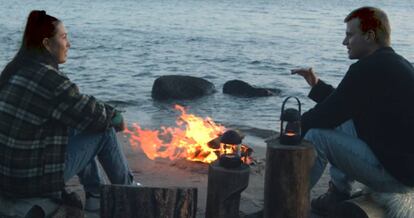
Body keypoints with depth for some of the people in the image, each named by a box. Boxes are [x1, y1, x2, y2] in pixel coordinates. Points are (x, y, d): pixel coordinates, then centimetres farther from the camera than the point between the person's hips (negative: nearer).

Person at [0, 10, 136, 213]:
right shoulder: (49, 78, -21)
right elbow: (94, 116, -11)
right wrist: (116, 117, 10)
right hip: (35, 178, -9)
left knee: (75, 130, 27)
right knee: (105, 131, 4)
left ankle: (95, 195, 33)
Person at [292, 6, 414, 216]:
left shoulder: (368, 67, -18)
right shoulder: (396, 63, 13)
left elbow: (328, 115, -14)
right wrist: (316, 84, 17)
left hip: (395, 173, -10)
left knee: (317, 135, -9)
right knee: (342, 124, 21)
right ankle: (338, 197, 23)